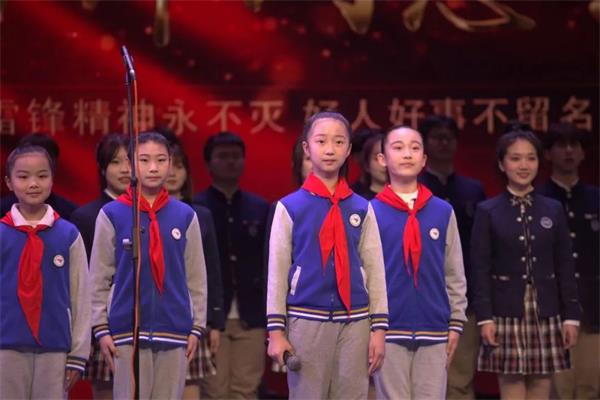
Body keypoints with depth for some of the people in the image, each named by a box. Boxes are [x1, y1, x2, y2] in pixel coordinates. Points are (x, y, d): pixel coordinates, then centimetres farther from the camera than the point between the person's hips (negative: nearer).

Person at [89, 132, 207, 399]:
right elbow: (99, 279, 2)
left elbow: (196, 278, 9)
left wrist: (197, 326, 4)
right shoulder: (112, 215, 1)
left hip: (174, 331, 2)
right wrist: (101, 328, -2)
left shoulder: (185, 216, 6)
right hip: (127, 330, -2)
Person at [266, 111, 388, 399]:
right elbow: (277, 271, 1)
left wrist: (379, 328, 2)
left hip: (355, 321, 2)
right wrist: (276, 330, -3)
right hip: (306, 321, -2)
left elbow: (375, 270, 7)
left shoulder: (362, 209, 7)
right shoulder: (289, 208, 0)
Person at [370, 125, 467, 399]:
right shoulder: (371, 212, 0)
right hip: (389, 330, -2)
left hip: (433, 330, 2)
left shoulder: (443, 212, 7)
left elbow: (455, 274, 10)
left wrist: (456, 323, 6)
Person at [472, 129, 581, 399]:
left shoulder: (553, 210, 9)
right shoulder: (487, 211, 2)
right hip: (507, 313, -2)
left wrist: (571, 316, 2)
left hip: (545, 314, 2)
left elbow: (565, 266, 8)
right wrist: (485, 317, -10)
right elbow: (480, 268, -2)